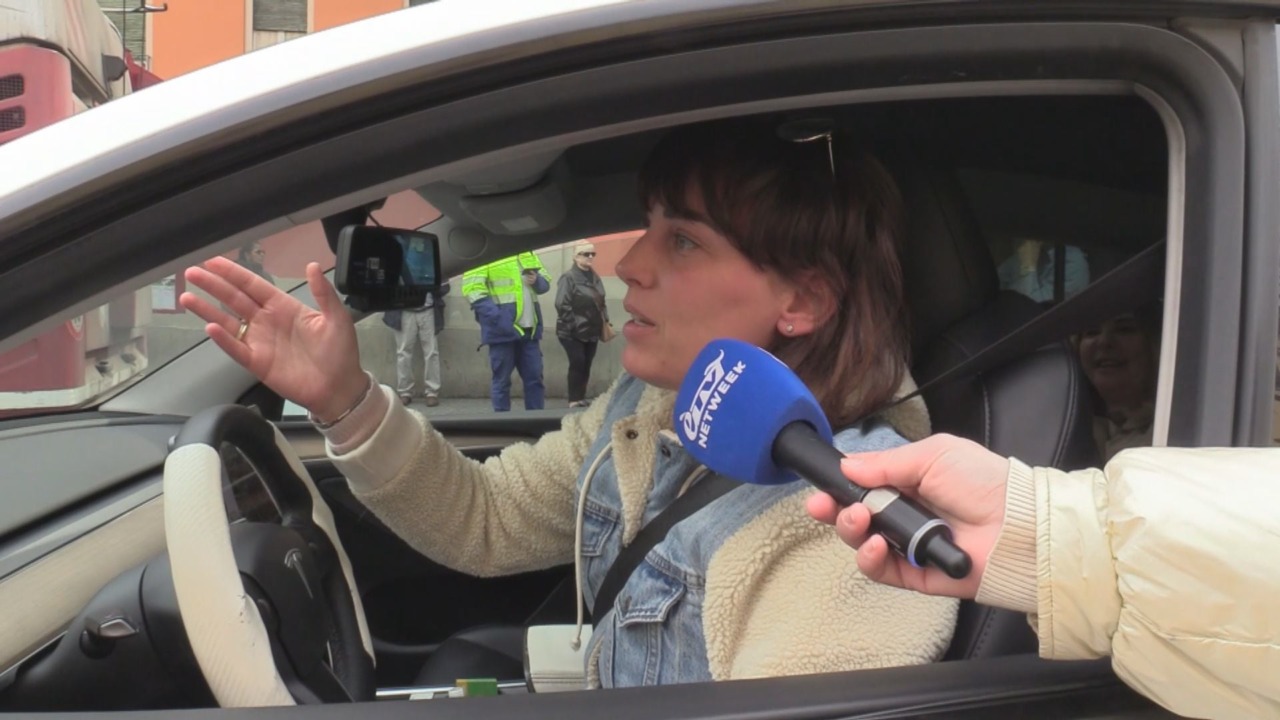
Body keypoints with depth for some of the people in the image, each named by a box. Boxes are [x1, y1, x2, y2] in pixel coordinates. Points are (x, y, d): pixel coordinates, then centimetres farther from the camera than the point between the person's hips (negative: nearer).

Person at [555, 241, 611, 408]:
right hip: (572, 332, -7)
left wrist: (605, 321, 10)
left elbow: (601, 302, 20)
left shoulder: (595, 278, 13)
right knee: (577, 363, -9)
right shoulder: (568, 277, -11)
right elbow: (562, 305, -17)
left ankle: (582, 399, 17)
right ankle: (574, 401, -3)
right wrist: (573, 325, -18)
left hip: (591, 331, 7)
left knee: (586, 365, 9)